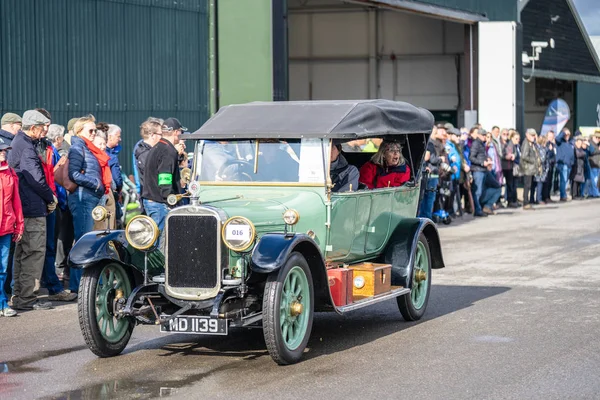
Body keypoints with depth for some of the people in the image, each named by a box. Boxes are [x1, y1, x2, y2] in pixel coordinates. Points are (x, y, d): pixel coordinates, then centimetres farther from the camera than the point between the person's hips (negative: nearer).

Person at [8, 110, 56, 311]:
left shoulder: (18, 143, 16)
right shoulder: (26, 147, -16)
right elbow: (35, 179, -20)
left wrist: (48, 196, 15)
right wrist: (51, 198, -6)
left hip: (23, 208, 11)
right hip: (33, 208, -11)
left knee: (22, 252, 15)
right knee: (34, 251, -6)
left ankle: (19, 296, 21)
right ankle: (26, 298, -5)